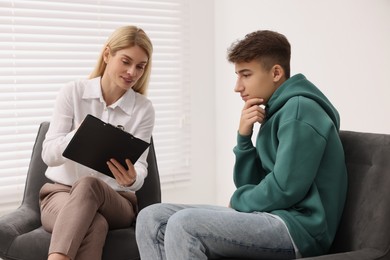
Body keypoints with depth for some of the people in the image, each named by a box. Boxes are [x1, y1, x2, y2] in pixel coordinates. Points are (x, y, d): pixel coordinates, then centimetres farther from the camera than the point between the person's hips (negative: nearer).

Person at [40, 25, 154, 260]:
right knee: (95, 225, -39)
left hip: (116, 201, 1)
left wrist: (132, 179, -32)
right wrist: (78, 135, -29)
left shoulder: (143, 109, 1)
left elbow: (140, 167, -6)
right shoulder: (72, 92, -1)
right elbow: (49, 155, -7)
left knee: (88, 184, -38)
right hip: (60, 193, -1)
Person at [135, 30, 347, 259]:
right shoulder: (276, 112, 19)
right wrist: (244, 137, 0)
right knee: (152, 218, -1)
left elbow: (285, 190, -18)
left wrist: (238, 200, 0)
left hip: (297, 226, -9)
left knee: (183, 224, -28)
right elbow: (248, 185, 15)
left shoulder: (299, 109, -10)